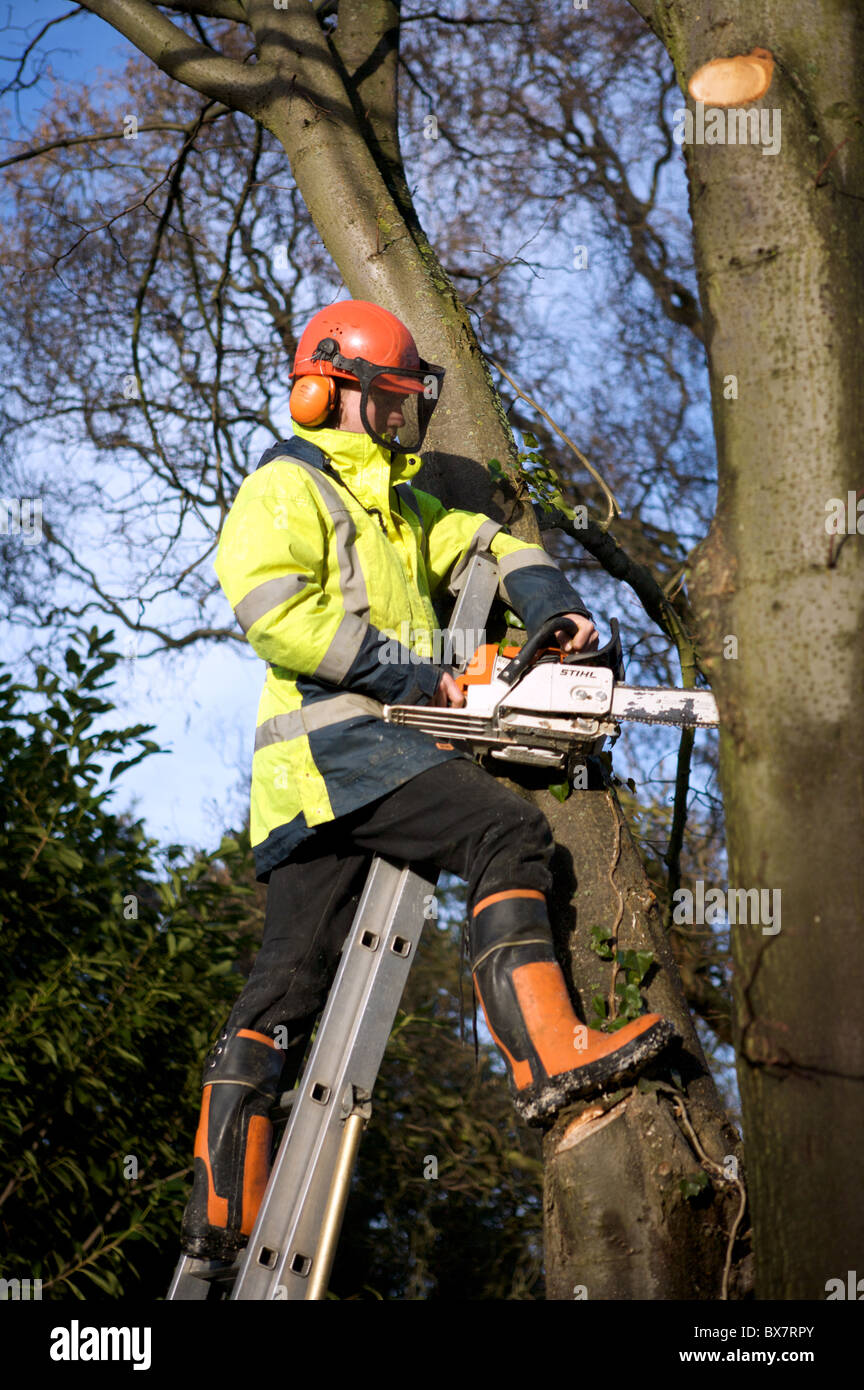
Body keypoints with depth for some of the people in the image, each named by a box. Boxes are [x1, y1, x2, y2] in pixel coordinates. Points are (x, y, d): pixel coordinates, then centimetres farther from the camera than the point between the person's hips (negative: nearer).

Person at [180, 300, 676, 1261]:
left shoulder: (398, 508, 30)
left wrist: (550, 603, 8)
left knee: (289, 981, 5)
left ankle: (222, 1213, 5)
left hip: (372, 752, 9)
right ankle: (547, 1062, -30)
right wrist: (405, 669, -15)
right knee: (508, 834, -22)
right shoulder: (286, 488, 1)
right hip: (332, 741, -9)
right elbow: (272, 608, -14)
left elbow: (484, 544, 30)